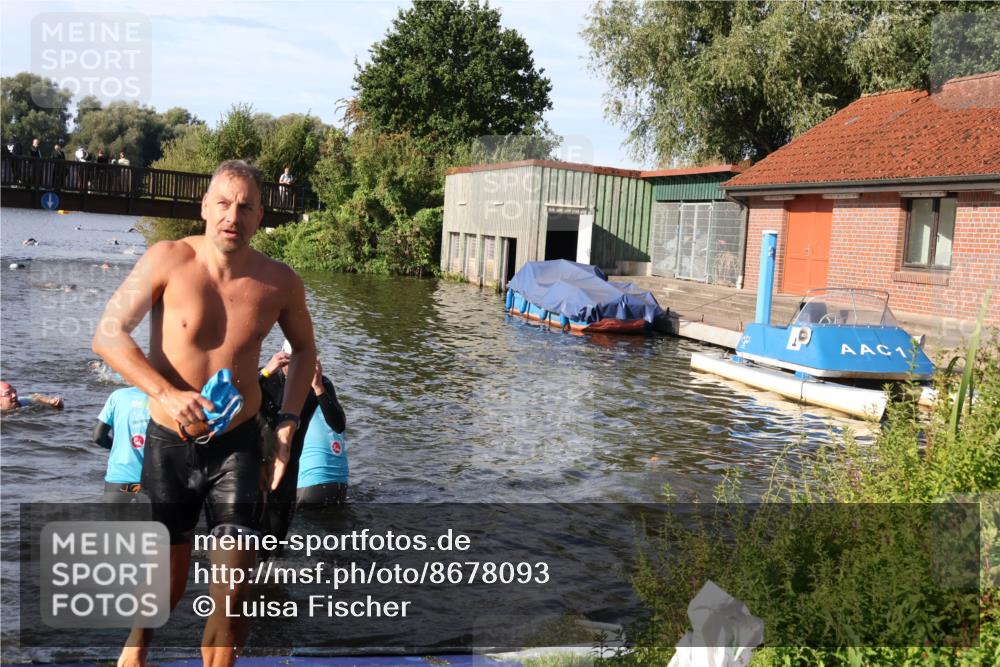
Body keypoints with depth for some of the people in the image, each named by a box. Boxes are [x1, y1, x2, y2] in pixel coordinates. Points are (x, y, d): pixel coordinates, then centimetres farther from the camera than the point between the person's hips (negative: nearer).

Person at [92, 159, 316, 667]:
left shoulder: (279, 283, -6)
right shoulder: (168, 260, -13)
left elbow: (303, 349, 11)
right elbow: (108, 334, -13)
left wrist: (287, 425, 2)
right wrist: (167, 393, -26)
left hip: (238, 444, 1)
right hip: (170, 443, -1)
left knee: (233, 592, 0)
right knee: (168, 584, 14)